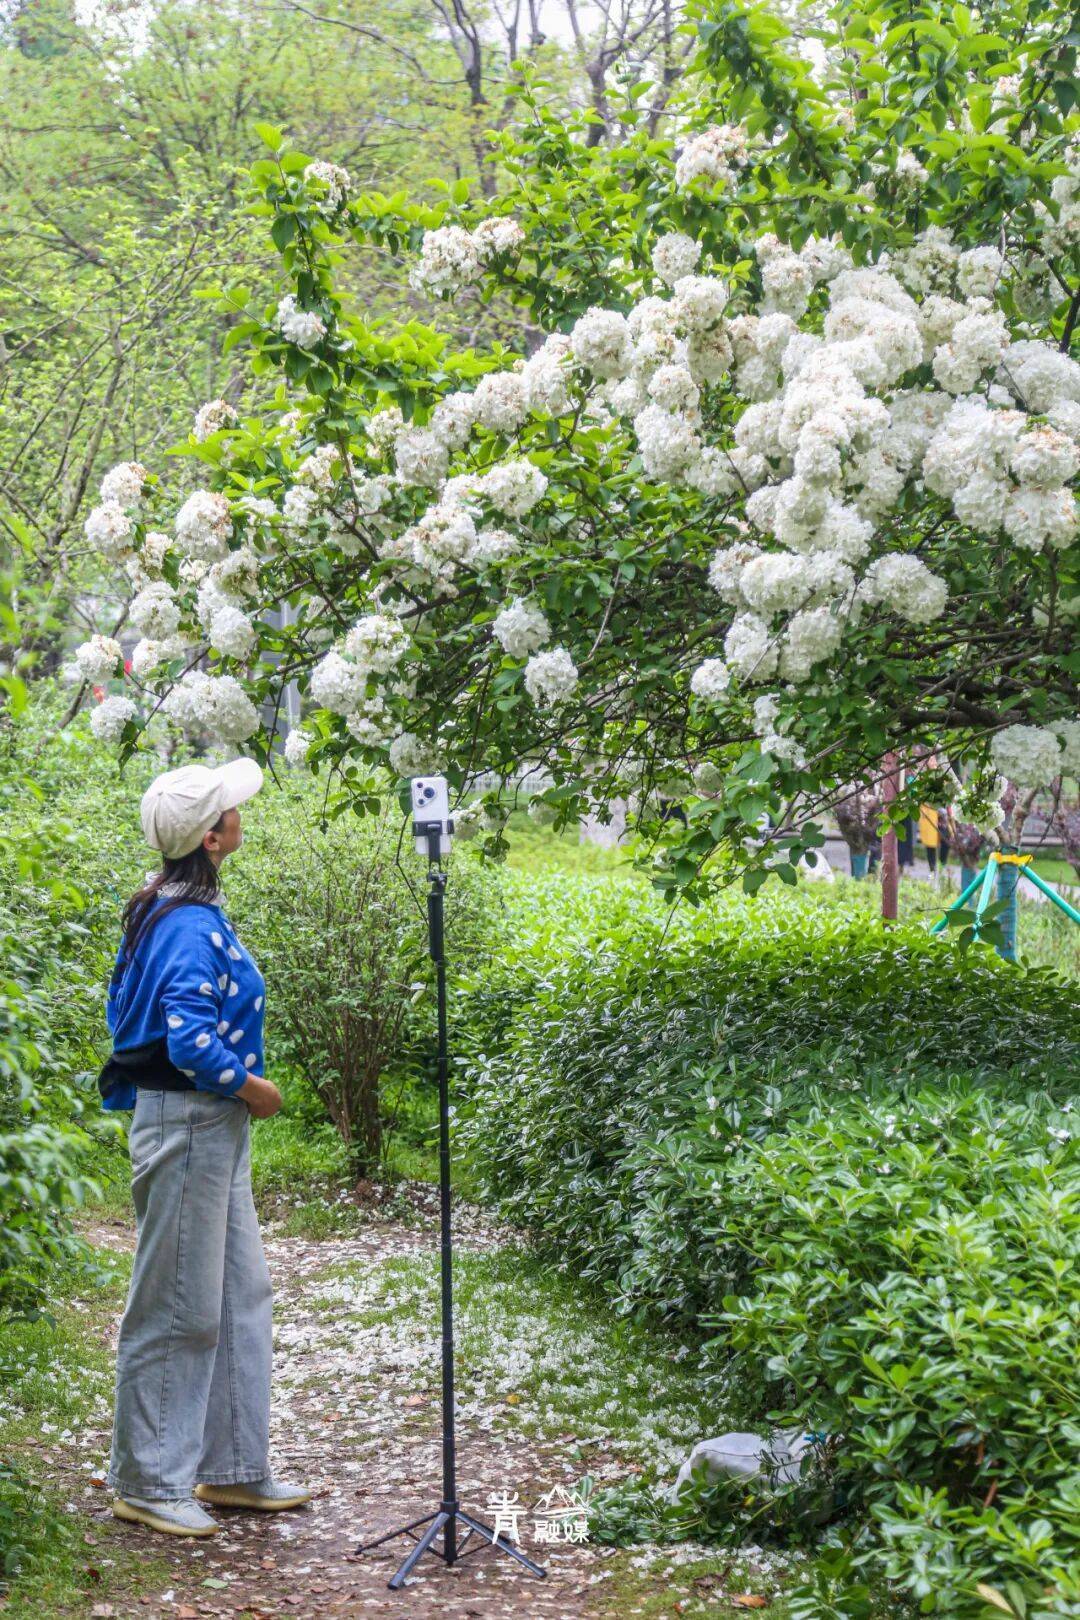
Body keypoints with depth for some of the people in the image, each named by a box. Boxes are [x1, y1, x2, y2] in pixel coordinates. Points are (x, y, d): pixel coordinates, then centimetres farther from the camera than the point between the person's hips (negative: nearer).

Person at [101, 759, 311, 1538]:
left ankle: (233, 1467, 25)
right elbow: (190, 1041, -29)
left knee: (240, 1294, 15)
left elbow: (128, 1008, 19)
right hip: (187, 1126, -10)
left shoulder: (176, 911, 11)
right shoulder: (192, 928, -20)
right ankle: (149, 1483, 12)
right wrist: (253, 1086, -12)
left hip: (214, 1129, 10)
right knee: (179, 1306, 0)